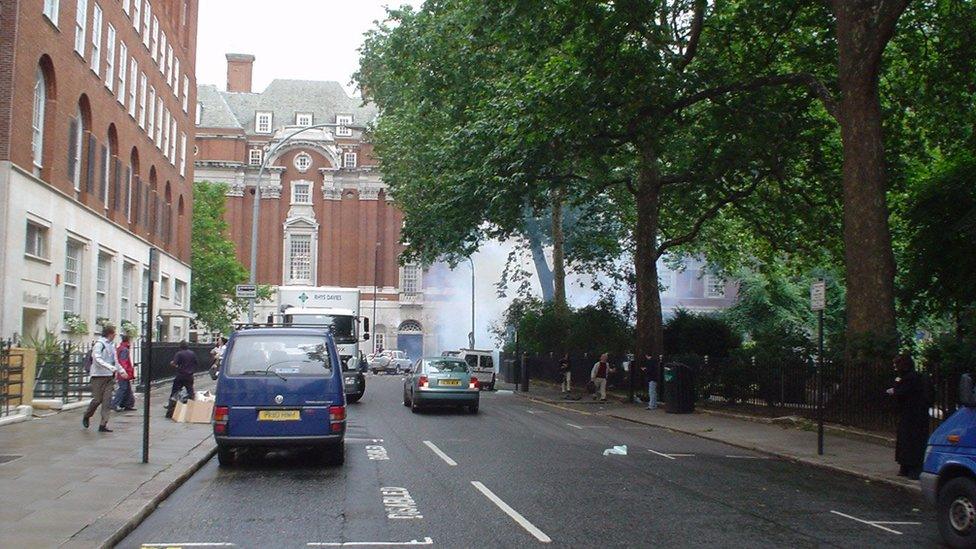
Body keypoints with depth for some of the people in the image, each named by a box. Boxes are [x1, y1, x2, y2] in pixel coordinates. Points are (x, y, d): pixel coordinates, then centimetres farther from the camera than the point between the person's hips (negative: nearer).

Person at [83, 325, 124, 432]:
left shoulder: (112, 345, 15)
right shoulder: (99, 344, -10)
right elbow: (97, 359, -20)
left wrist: (121, 370, 19)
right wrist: (111, 367, -30)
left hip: (109, 376, 7)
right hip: (99, 376, -7)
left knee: (107, 400, -2)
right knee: (98, 399, -2)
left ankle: (103, 425, -2)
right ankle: (86, 417, 24)